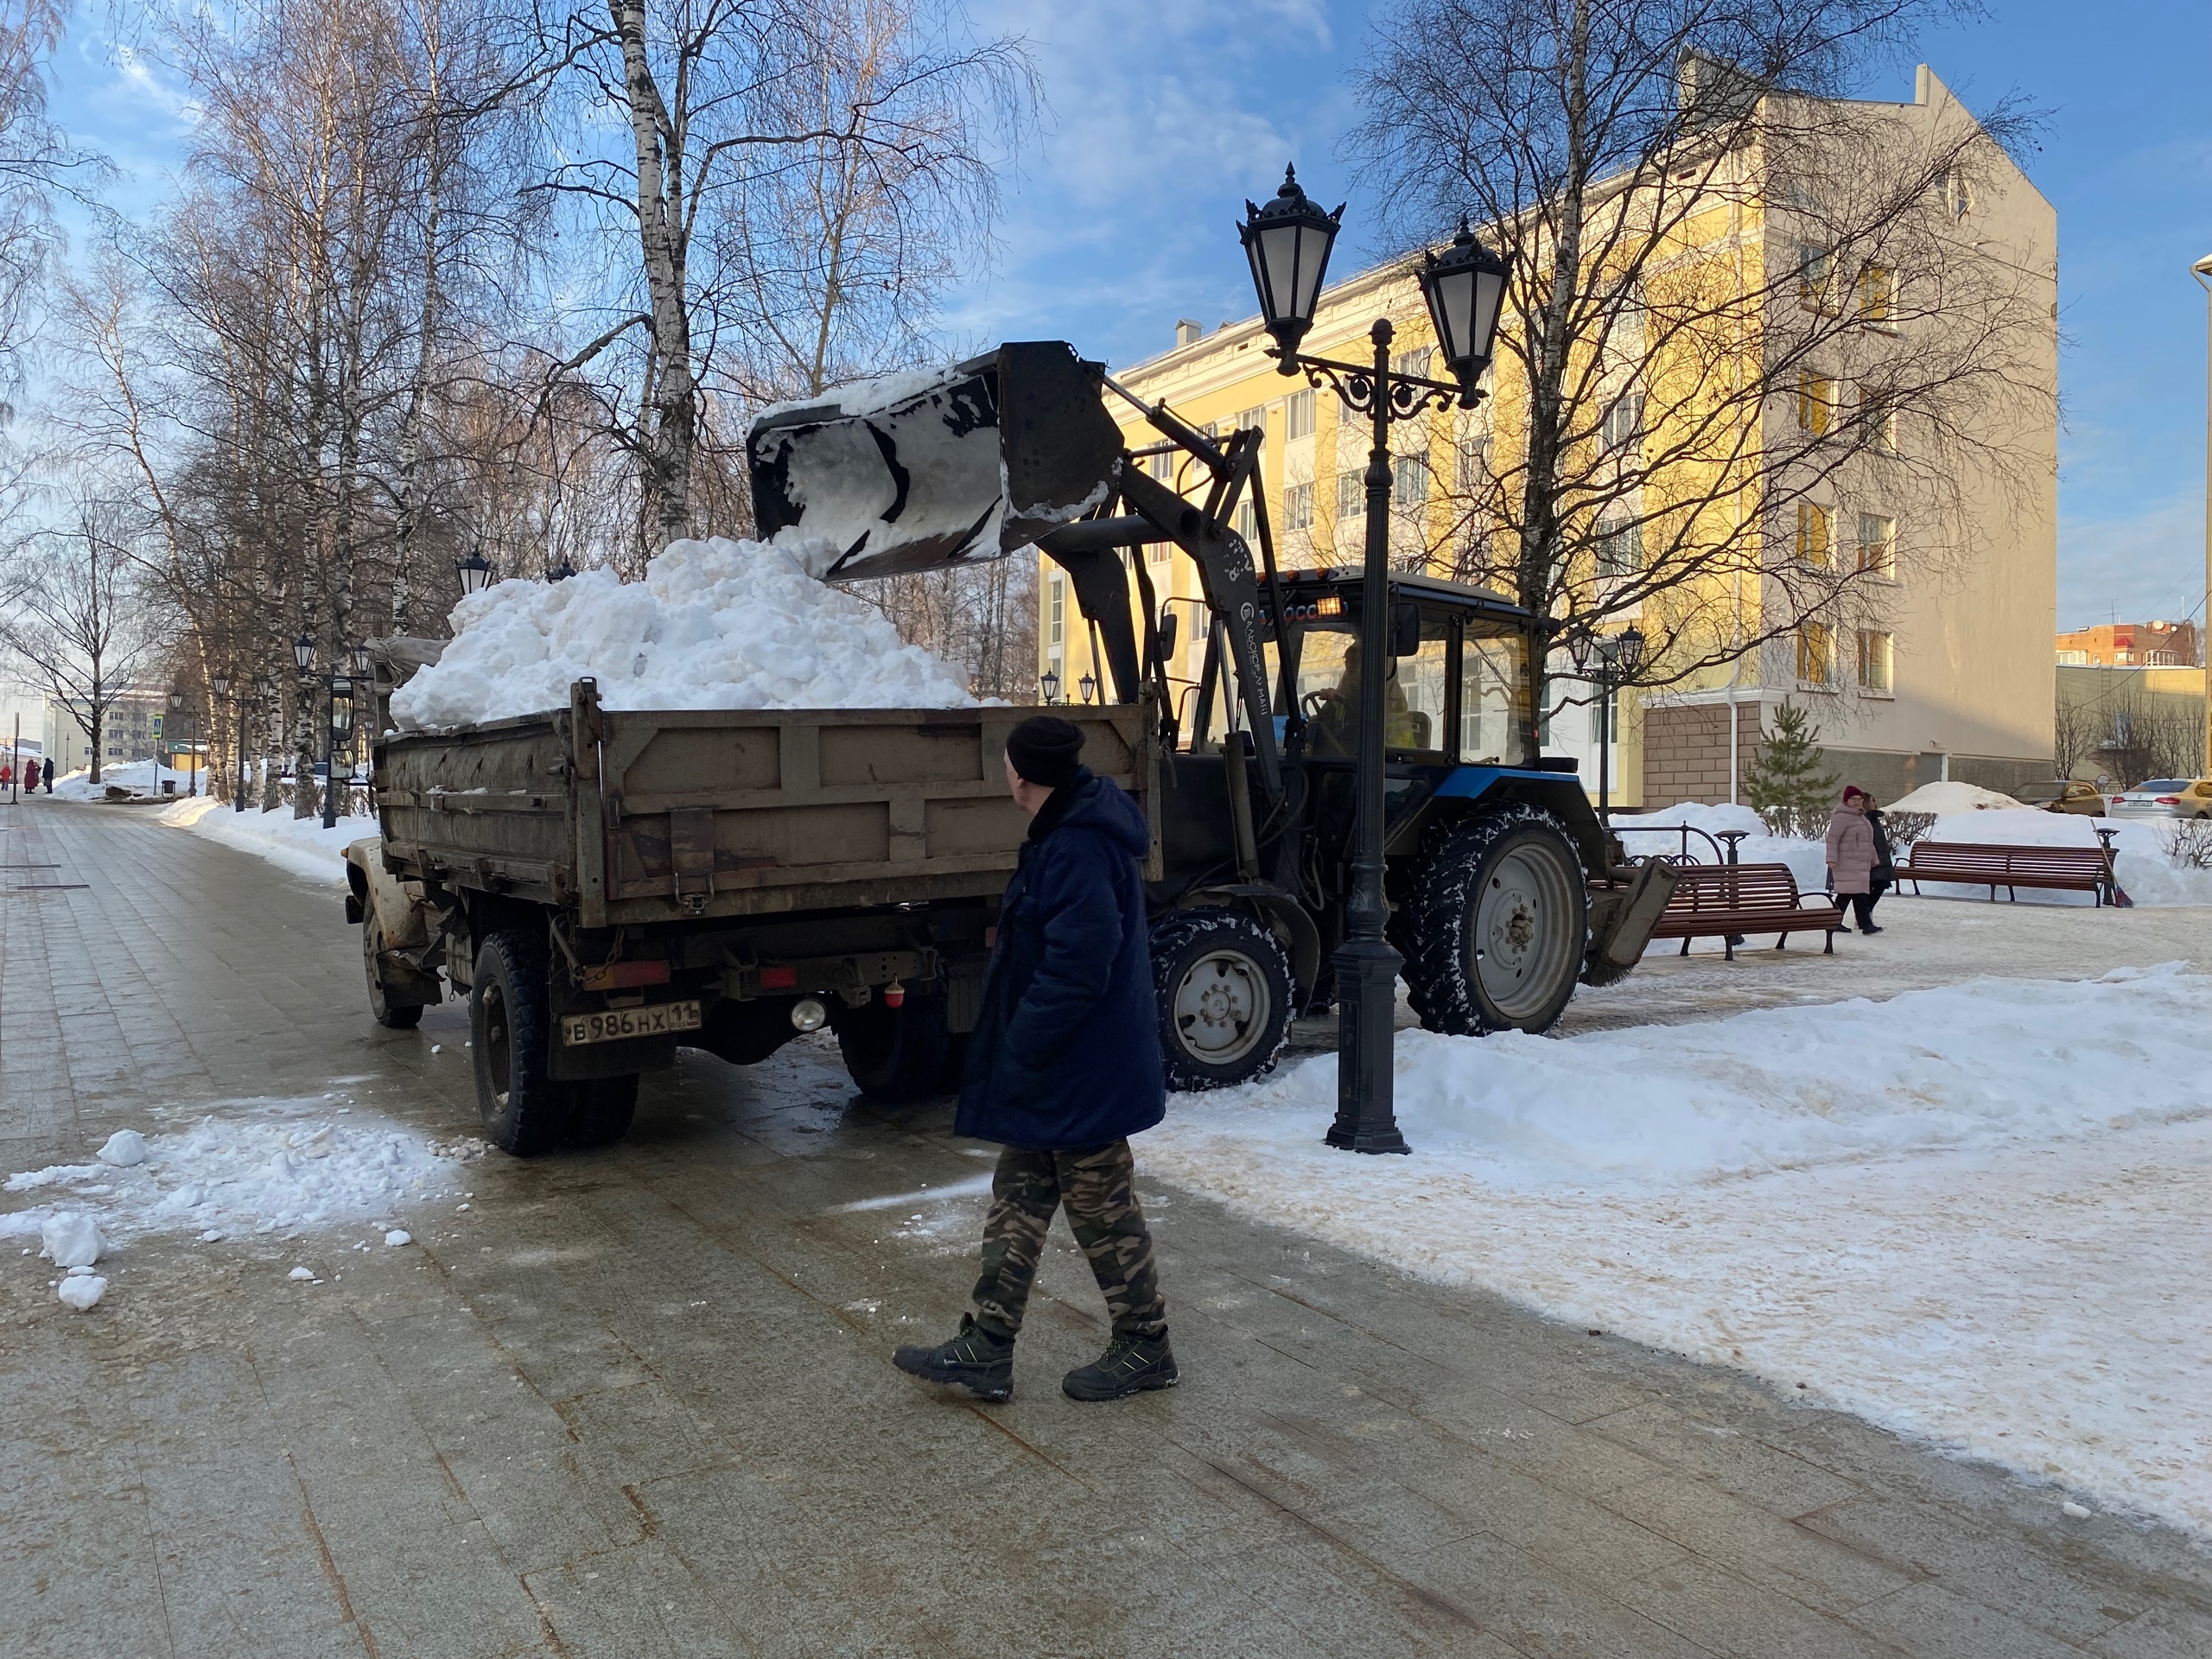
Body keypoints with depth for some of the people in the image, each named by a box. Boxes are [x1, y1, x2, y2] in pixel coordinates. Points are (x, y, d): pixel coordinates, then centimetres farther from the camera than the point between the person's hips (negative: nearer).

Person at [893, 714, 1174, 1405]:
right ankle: (986, 1348, 24)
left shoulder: (1081, 849, -25)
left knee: (1103, 1210, 6)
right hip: (1053, 1075, 10)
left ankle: (1144, 1348, 24)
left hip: (1081, 1074, -10)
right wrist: (1018, 1053, 17)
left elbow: (1074, 972, -28)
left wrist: (1018, 1052, -19)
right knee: (1017, 1201, 14)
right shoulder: (1067, 833, 8)